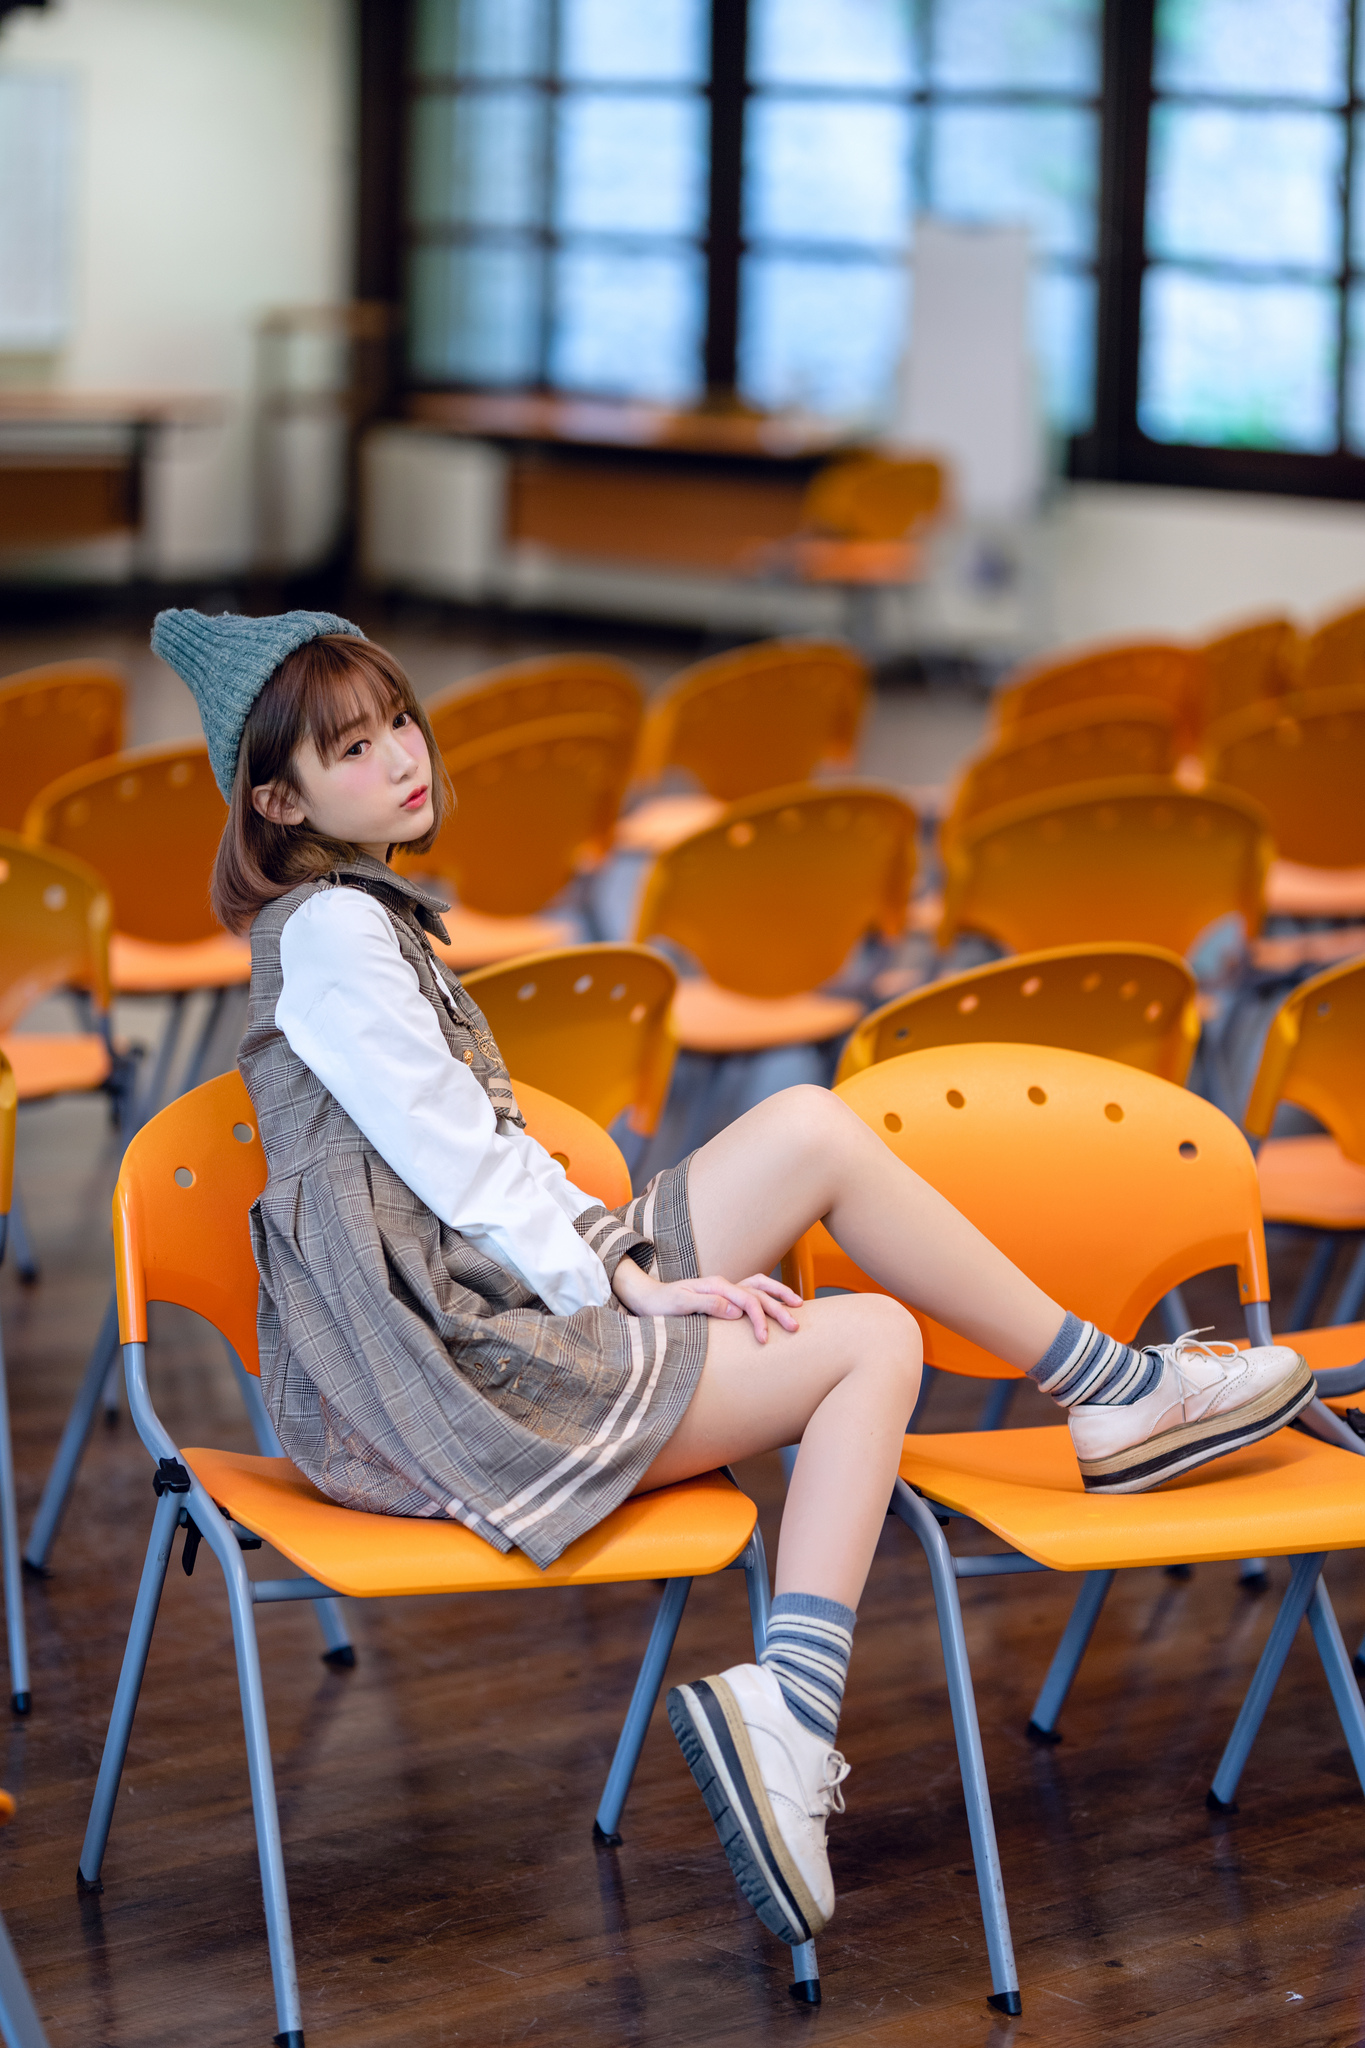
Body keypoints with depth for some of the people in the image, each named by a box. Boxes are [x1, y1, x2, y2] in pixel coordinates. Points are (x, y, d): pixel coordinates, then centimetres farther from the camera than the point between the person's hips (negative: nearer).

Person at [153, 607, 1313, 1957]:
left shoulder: (364, 916, 19)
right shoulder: (329, 932, -11)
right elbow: (458, 1163, -15)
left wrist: (629, 1267, 5)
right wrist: (628, 1285, -9)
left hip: (495, 1288, 9)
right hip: (442, 1375, -9)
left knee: (814, 1129, 1)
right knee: (868, 1341, -11)